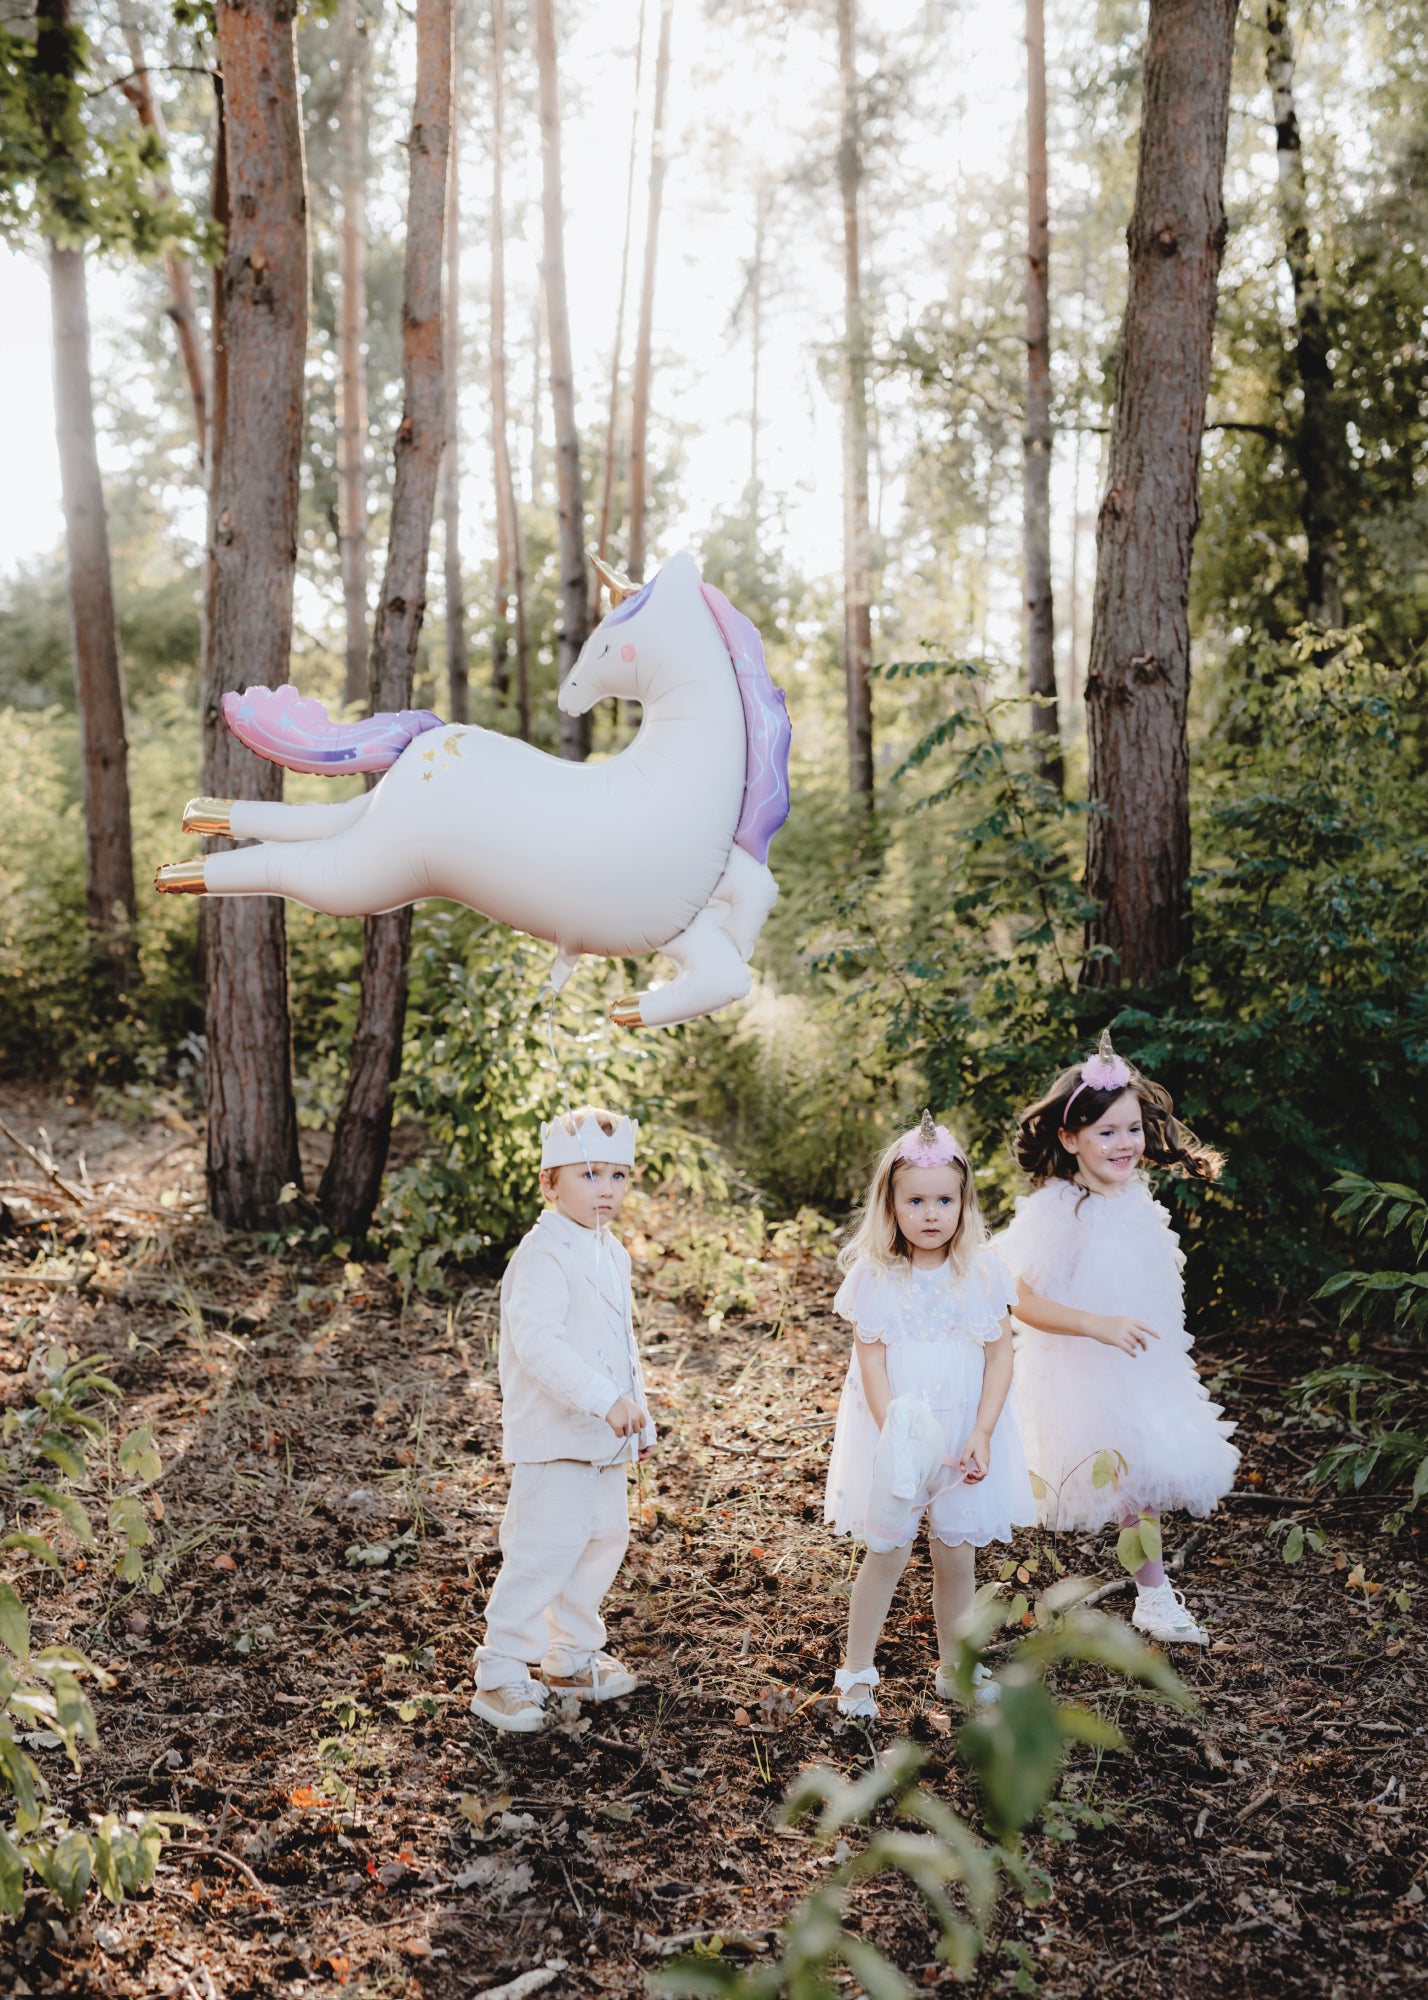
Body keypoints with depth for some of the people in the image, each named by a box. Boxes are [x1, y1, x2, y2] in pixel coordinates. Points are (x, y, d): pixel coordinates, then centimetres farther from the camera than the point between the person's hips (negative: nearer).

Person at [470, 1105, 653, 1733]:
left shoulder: (611, 1254, 12)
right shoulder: (544, 1255, -19)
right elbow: (537, 1341, -32)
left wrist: (638, 1413, 22)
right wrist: (605, 1399, -38)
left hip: (604, 1436, 9)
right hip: (553, 1433, -9)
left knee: (604, 1538, 16)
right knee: (545, 1550, -9)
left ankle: (571, 1657, 32)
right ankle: (499, 1674, 3)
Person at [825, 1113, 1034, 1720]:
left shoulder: (983, 1273, -4)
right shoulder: (875, 1277, -8)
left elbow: (999, 1358, -2)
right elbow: (871, 1363, -10)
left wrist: (982, 1435, -11)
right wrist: (894, 1436, -19)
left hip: (965, 1435, 2)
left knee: (957, 1556, 10)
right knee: (886, 1552, 4)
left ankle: (954, 1666, 29)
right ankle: (856, 1671, 19)